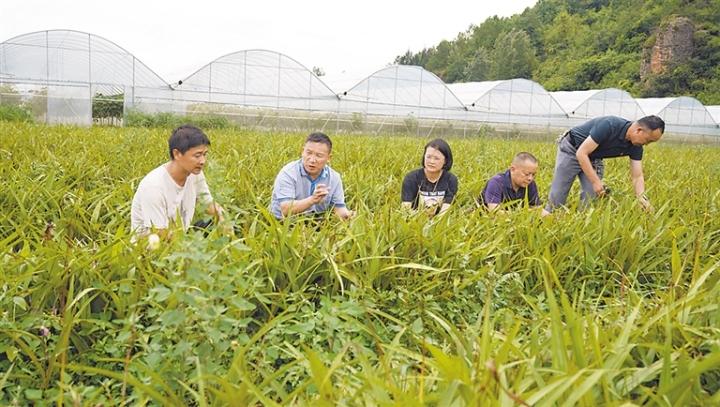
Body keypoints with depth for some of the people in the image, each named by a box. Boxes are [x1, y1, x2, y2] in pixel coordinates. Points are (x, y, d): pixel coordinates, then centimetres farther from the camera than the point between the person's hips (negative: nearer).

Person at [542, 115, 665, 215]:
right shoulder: (609, 126, -34)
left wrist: (643, 199, -24)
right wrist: (596, 182, -35)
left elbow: (637, 177, -8)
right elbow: (581, 153, -32)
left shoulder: (635, 147, -12)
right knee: (557, 198, -9)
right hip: (571, 150, -6)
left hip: (593, 158, 6)